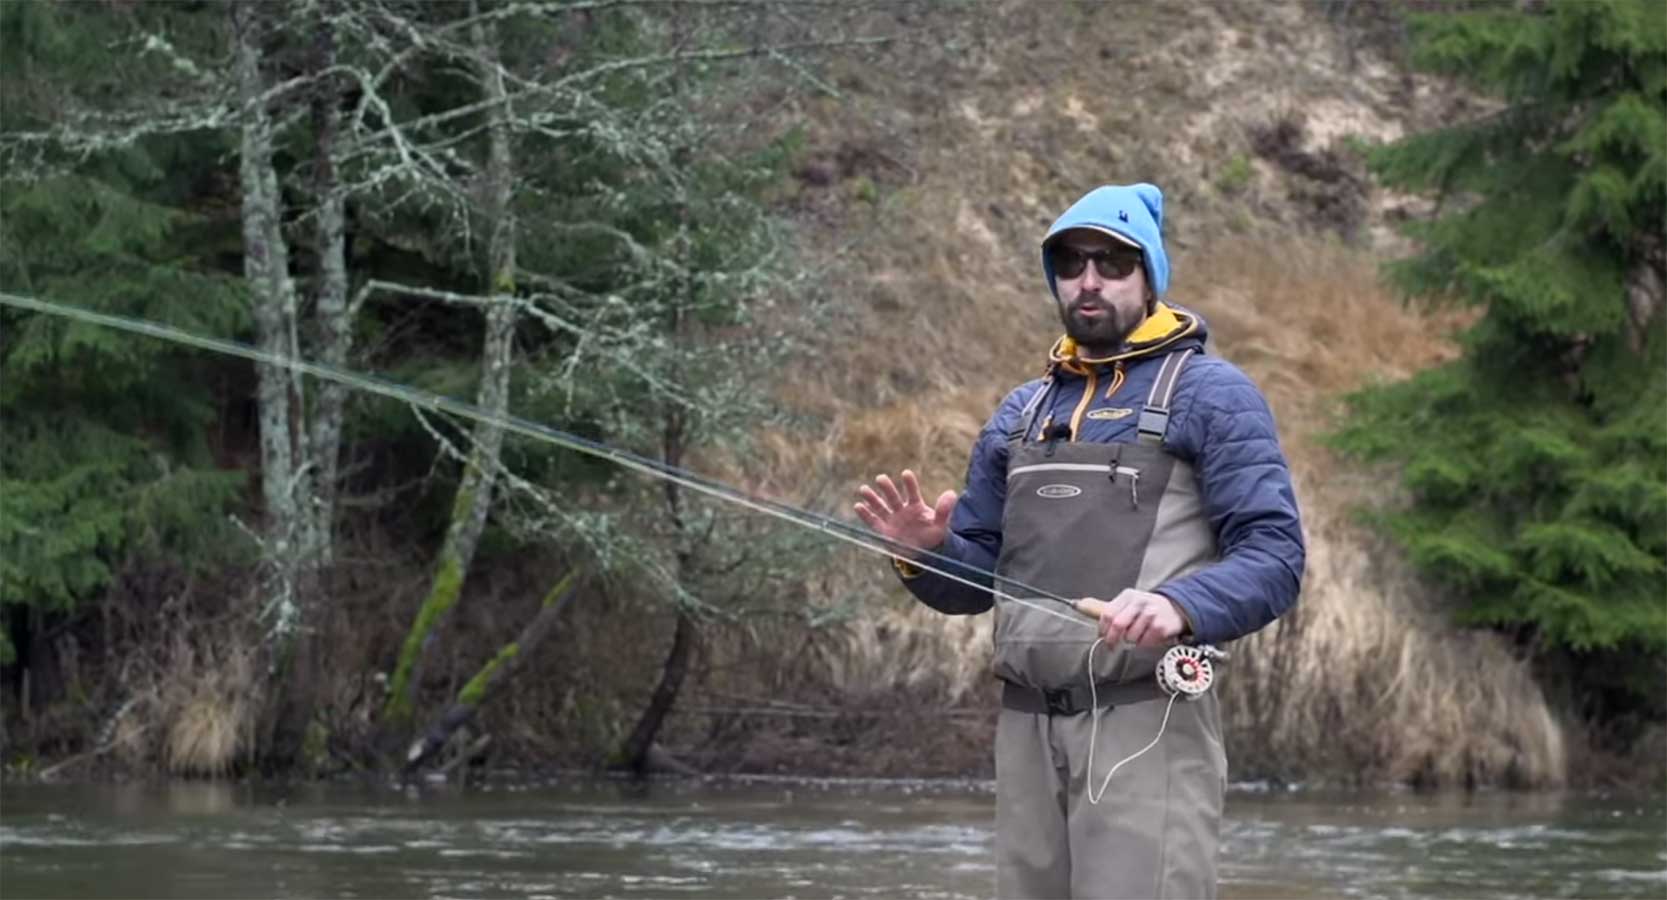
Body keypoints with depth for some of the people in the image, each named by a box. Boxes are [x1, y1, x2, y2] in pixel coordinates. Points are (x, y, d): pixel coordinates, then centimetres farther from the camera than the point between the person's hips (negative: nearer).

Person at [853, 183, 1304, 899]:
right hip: (1025, 730, 6)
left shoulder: (1210, 394, 2)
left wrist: (1180, 606, -26)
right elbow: (976, 576, 22)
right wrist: (927, 553, -1)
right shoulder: (1022, 411, 21)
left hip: (1147, 725, -6)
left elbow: (1273, 557, -8)